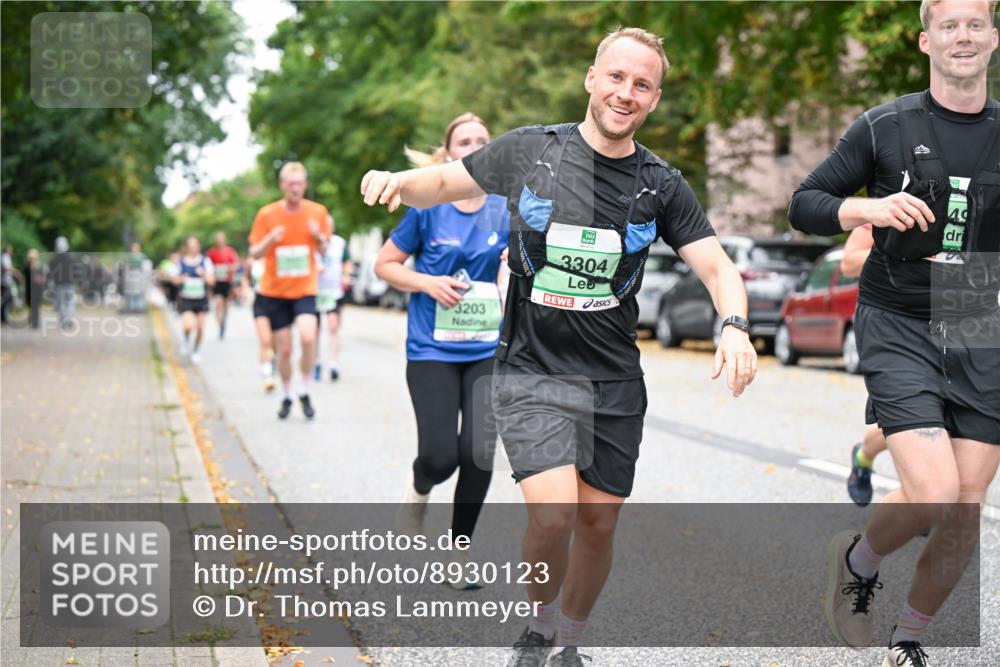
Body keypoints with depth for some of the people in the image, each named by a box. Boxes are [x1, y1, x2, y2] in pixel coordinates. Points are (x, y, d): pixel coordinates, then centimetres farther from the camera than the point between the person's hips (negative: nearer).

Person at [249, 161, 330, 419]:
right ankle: (286, 397, 25)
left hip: (304, 289, 0)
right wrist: (271, 239, -22)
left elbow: (323, 250, 9)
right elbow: (254, 253, -1)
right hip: (274, 291, 0)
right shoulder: (267, 214, -6)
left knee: (308, 337, -23)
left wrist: (320, 237, -14)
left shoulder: (317, 212, -2)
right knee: (284, 349, 3)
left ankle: (304, 392, -3)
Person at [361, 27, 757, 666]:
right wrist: (398, 180, -12)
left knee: (599, 524, 8)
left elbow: (718, 266, -2)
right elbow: (446, 182, 10)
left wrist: (735, 327, -23)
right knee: (554, 514, -19)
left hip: (615, 384, 3)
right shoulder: (528, 150, -2)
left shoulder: (663, 185, 1)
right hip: (531, 374, -2)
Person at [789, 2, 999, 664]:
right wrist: (870, 209, -18)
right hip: (897, 328, -3)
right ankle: (858, 559, 14)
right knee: (933, 493, -19)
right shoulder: (885, 127, -1)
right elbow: (804, 204, 1)